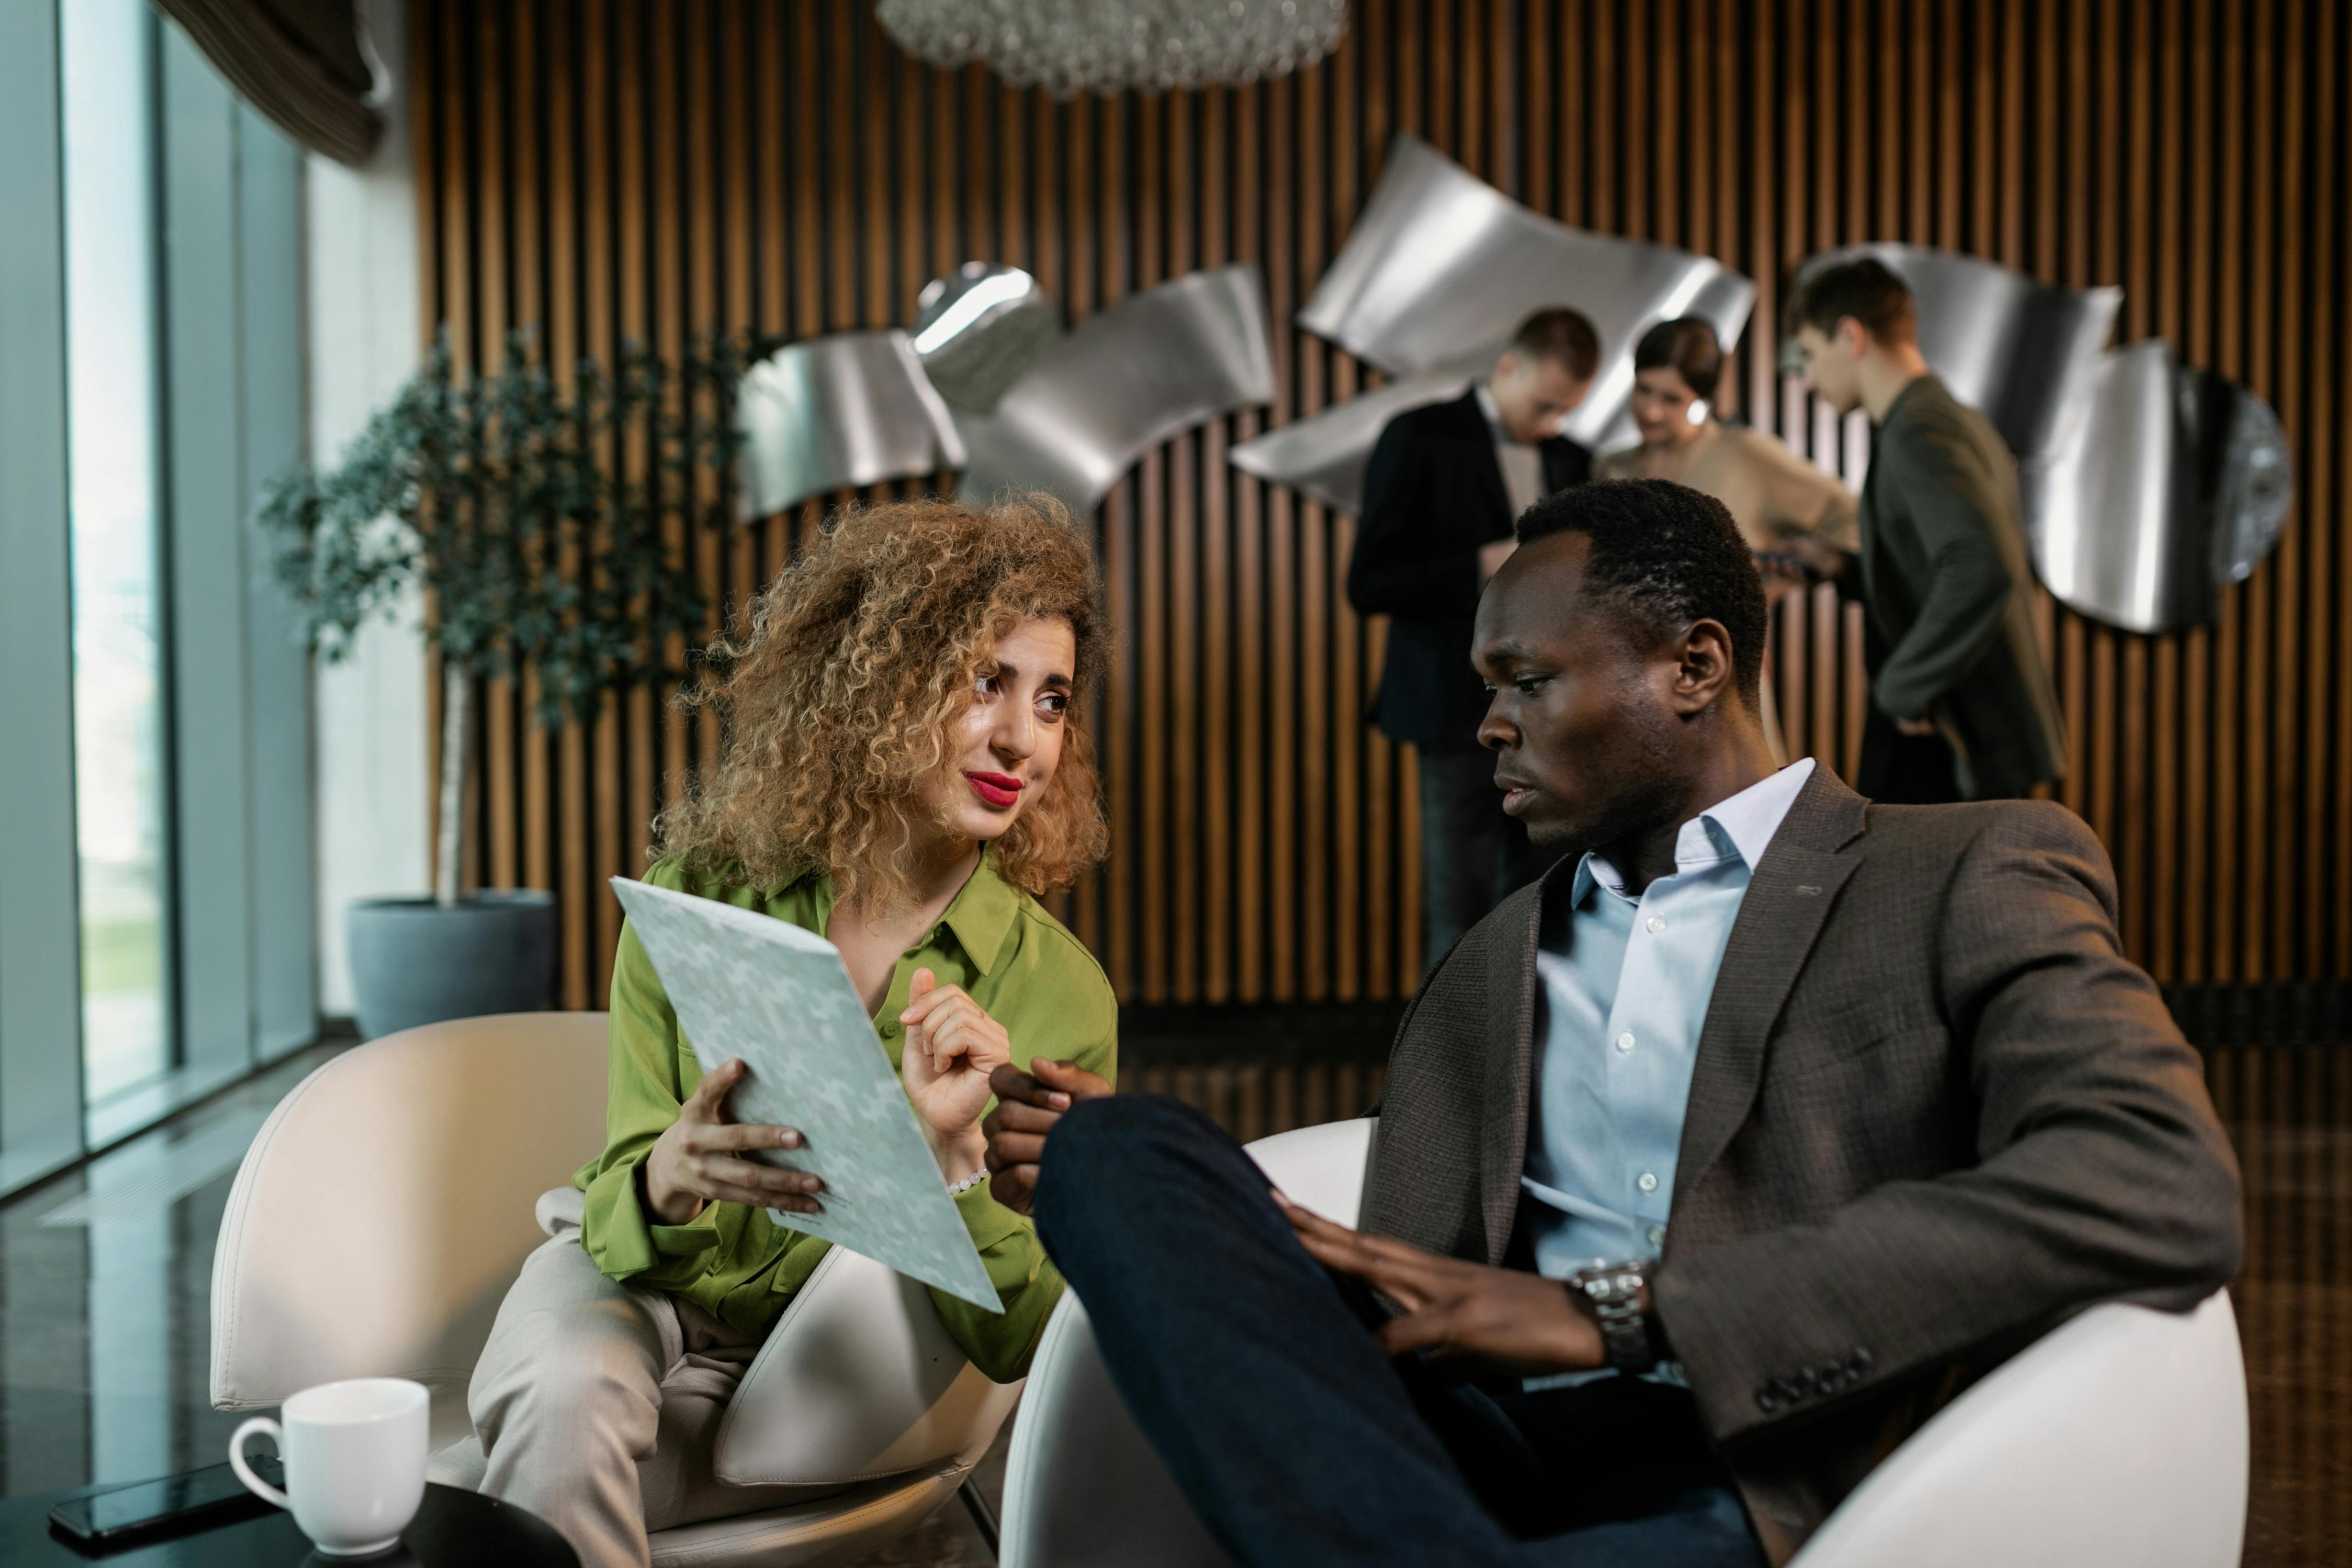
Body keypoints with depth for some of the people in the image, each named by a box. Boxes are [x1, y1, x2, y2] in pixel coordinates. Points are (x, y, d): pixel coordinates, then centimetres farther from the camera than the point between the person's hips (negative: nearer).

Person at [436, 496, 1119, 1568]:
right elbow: (621, 1224, -11)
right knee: (571, 1403, -34)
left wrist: (951, 1151, -32)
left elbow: (1012, 1340, -13)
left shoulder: (1058, 994, -15)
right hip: (634, 1289, 1)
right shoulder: (699, 892, -11)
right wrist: (666, 1180, -36)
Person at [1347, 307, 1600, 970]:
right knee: (1460, 917, -3)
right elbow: (1369, 586, -9)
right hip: (1462, 711, -5)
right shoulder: (1421, 439, -3)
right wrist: (1483, 567, -19)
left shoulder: (1570, 460, 14)